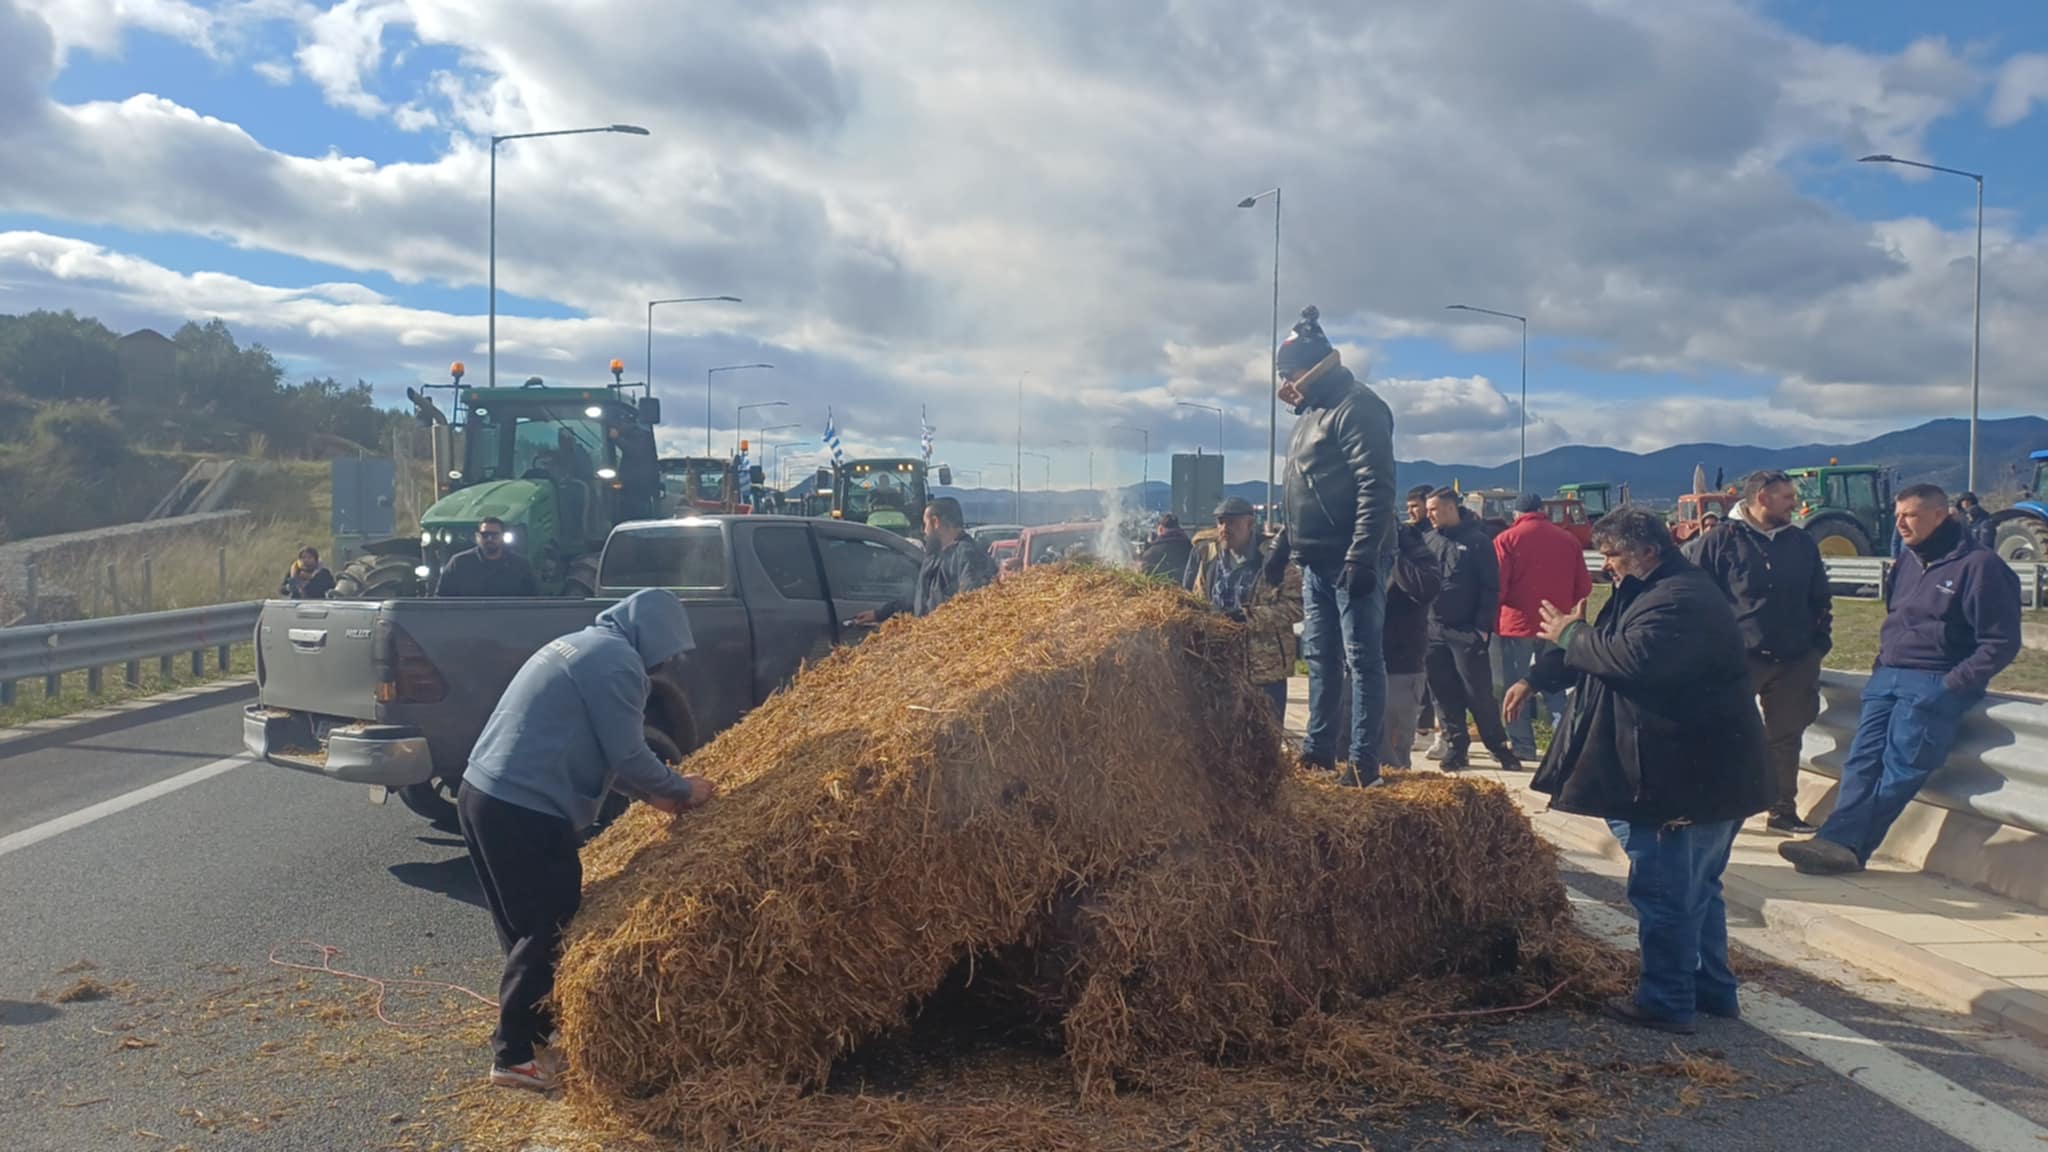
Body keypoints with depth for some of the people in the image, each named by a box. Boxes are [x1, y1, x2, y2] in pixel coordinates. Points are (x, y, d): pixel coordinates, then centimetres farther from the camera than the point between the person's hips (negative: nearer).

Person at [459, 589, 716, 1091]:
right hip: (526, 812, -10)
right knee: (550, 930, 1)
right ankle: (515, 1056, 8)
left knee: (529, 925, 21)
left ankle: (522, 1030, 34)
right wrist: (681, 790, 4)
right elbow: (628, 755, -12)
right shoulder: (617, 660, -11)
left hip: (486, 794, 10)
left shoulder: (581, 645, 19)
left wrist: (651, 794, 21)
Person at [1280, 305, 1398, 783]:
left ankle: (1364, 761, -2)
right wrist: (1295, 548, 22)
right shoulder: (1312, 411, 18)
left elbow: (1376, 489, -20)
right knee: (1320, 657, 13)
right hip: (1317, 561, 10)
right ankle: (1319, 750, 21)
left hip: (1351, 560, -10)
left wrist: (1362, 557, -25)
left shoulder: (1357, 408, -12)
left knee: (1361, 659, -5)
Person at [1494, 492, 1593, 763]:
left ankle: (1522, 744, 7)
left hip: (1518, 624, -4)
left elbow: (1496, 586, -11)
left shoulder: (1506, 539, -8)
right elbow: (1583, 586, 6)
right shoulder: (1568, 539, 3)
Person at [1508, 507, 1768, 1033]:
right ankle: (1712, 990, 31)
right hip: (1704, 774, 11)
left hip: (1681, 779, -11)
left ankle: (1666, 1002, 7)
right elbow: (1603, 648, 24)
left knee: (1664, 891, -2)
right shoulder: (1652, 592, 16)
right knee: (1696, 888, 20)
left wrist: (1571, 634, -15)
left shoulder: (1680, 600, -20)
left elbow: (1630, 658, -33)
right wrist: (1536, 680, 15)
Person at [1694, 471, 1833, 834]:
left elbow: (1821, 599, 17)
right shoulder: (1722, 542, -5)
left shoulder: (1802, 543, 10)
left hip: (1794, 663, 5)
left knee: (1786, 737, 11)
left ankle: (1784, 810, 22)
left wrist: (1819, 641, 9)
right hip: (1738, 658, -5)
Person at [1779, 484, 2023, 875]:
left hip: (1934, 685, -7)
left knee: (1900, 769, -15)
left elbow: (2001, 643, -8)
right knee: (1863, 760, -9)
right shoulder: (1908, 562, 17)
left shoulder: (1979, 565, -7)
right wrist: (1883, 666, 12)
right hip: (1888, 677, 7)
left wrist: (1953, 683, -14)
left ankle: (1843, 843, -24)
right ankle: (1841, 843, -19)